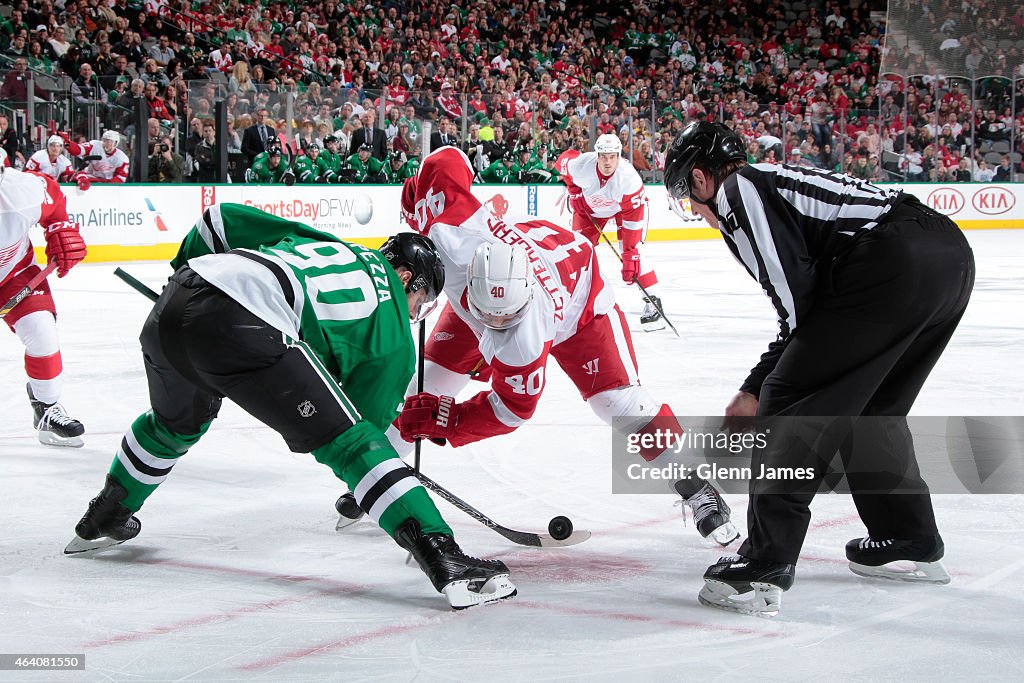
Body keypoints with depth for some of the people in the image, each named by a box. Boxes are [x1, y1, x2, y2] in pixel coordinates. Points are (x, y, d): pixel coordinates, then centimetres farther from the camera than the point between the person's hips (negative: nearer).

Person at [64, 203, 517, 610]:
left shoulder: (317, 240, 31)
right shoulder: (393, 333, 15)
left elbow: (221, 218, 30)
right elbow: (365, 423, 17)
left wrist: (188, 269, 45)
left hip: (171, 308, 8)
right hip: (244, 327, -7)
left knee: (175, 424, 37)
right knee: (347, 438, -2)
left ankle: (102, 521, 57)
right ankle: (444, 559, -13)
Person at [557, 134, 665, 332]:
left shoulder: (630, 178, -40)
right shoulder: (580, 164, -33)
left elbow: (633, 219, -36)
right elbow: (564, 160, -7)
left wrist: (629, 256, -37)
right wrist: (574, 193, -4)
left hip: (627, 205, -3)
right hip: (590, 204, 3)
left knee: (632, 249, -19)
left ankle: (652, 301, -12)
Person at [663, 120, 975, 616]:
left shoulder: (737, 190, 6)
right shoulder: (776, 181, 33)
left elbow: (797, 292, -5)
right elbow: (802, 314, 33)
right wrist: (755, 389, 35)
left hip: (892, 264, -9)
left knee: (796, 405, -1)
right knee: (870, 408, 26)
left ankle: (765, 566, -3)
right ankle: (912, 543, 35)